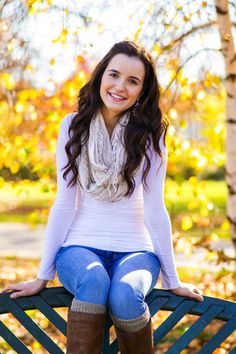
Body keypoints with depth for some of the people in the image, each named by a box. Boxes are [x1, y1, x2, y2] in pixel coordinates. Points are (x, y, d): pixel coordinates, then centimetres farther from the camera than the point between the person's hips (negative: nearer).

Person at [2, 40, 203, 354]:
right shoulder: (74, 126, 0)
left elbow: (154, 208, -2)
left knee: (125, 294, -32)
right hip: (81, 246, 0)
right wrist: (43, 275, -2)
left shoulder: (150, 134, -2)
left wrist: (173, 280, -2)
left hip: (135, 249, 0)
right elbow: (64, 202, 0)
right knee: (93, 280, -34)